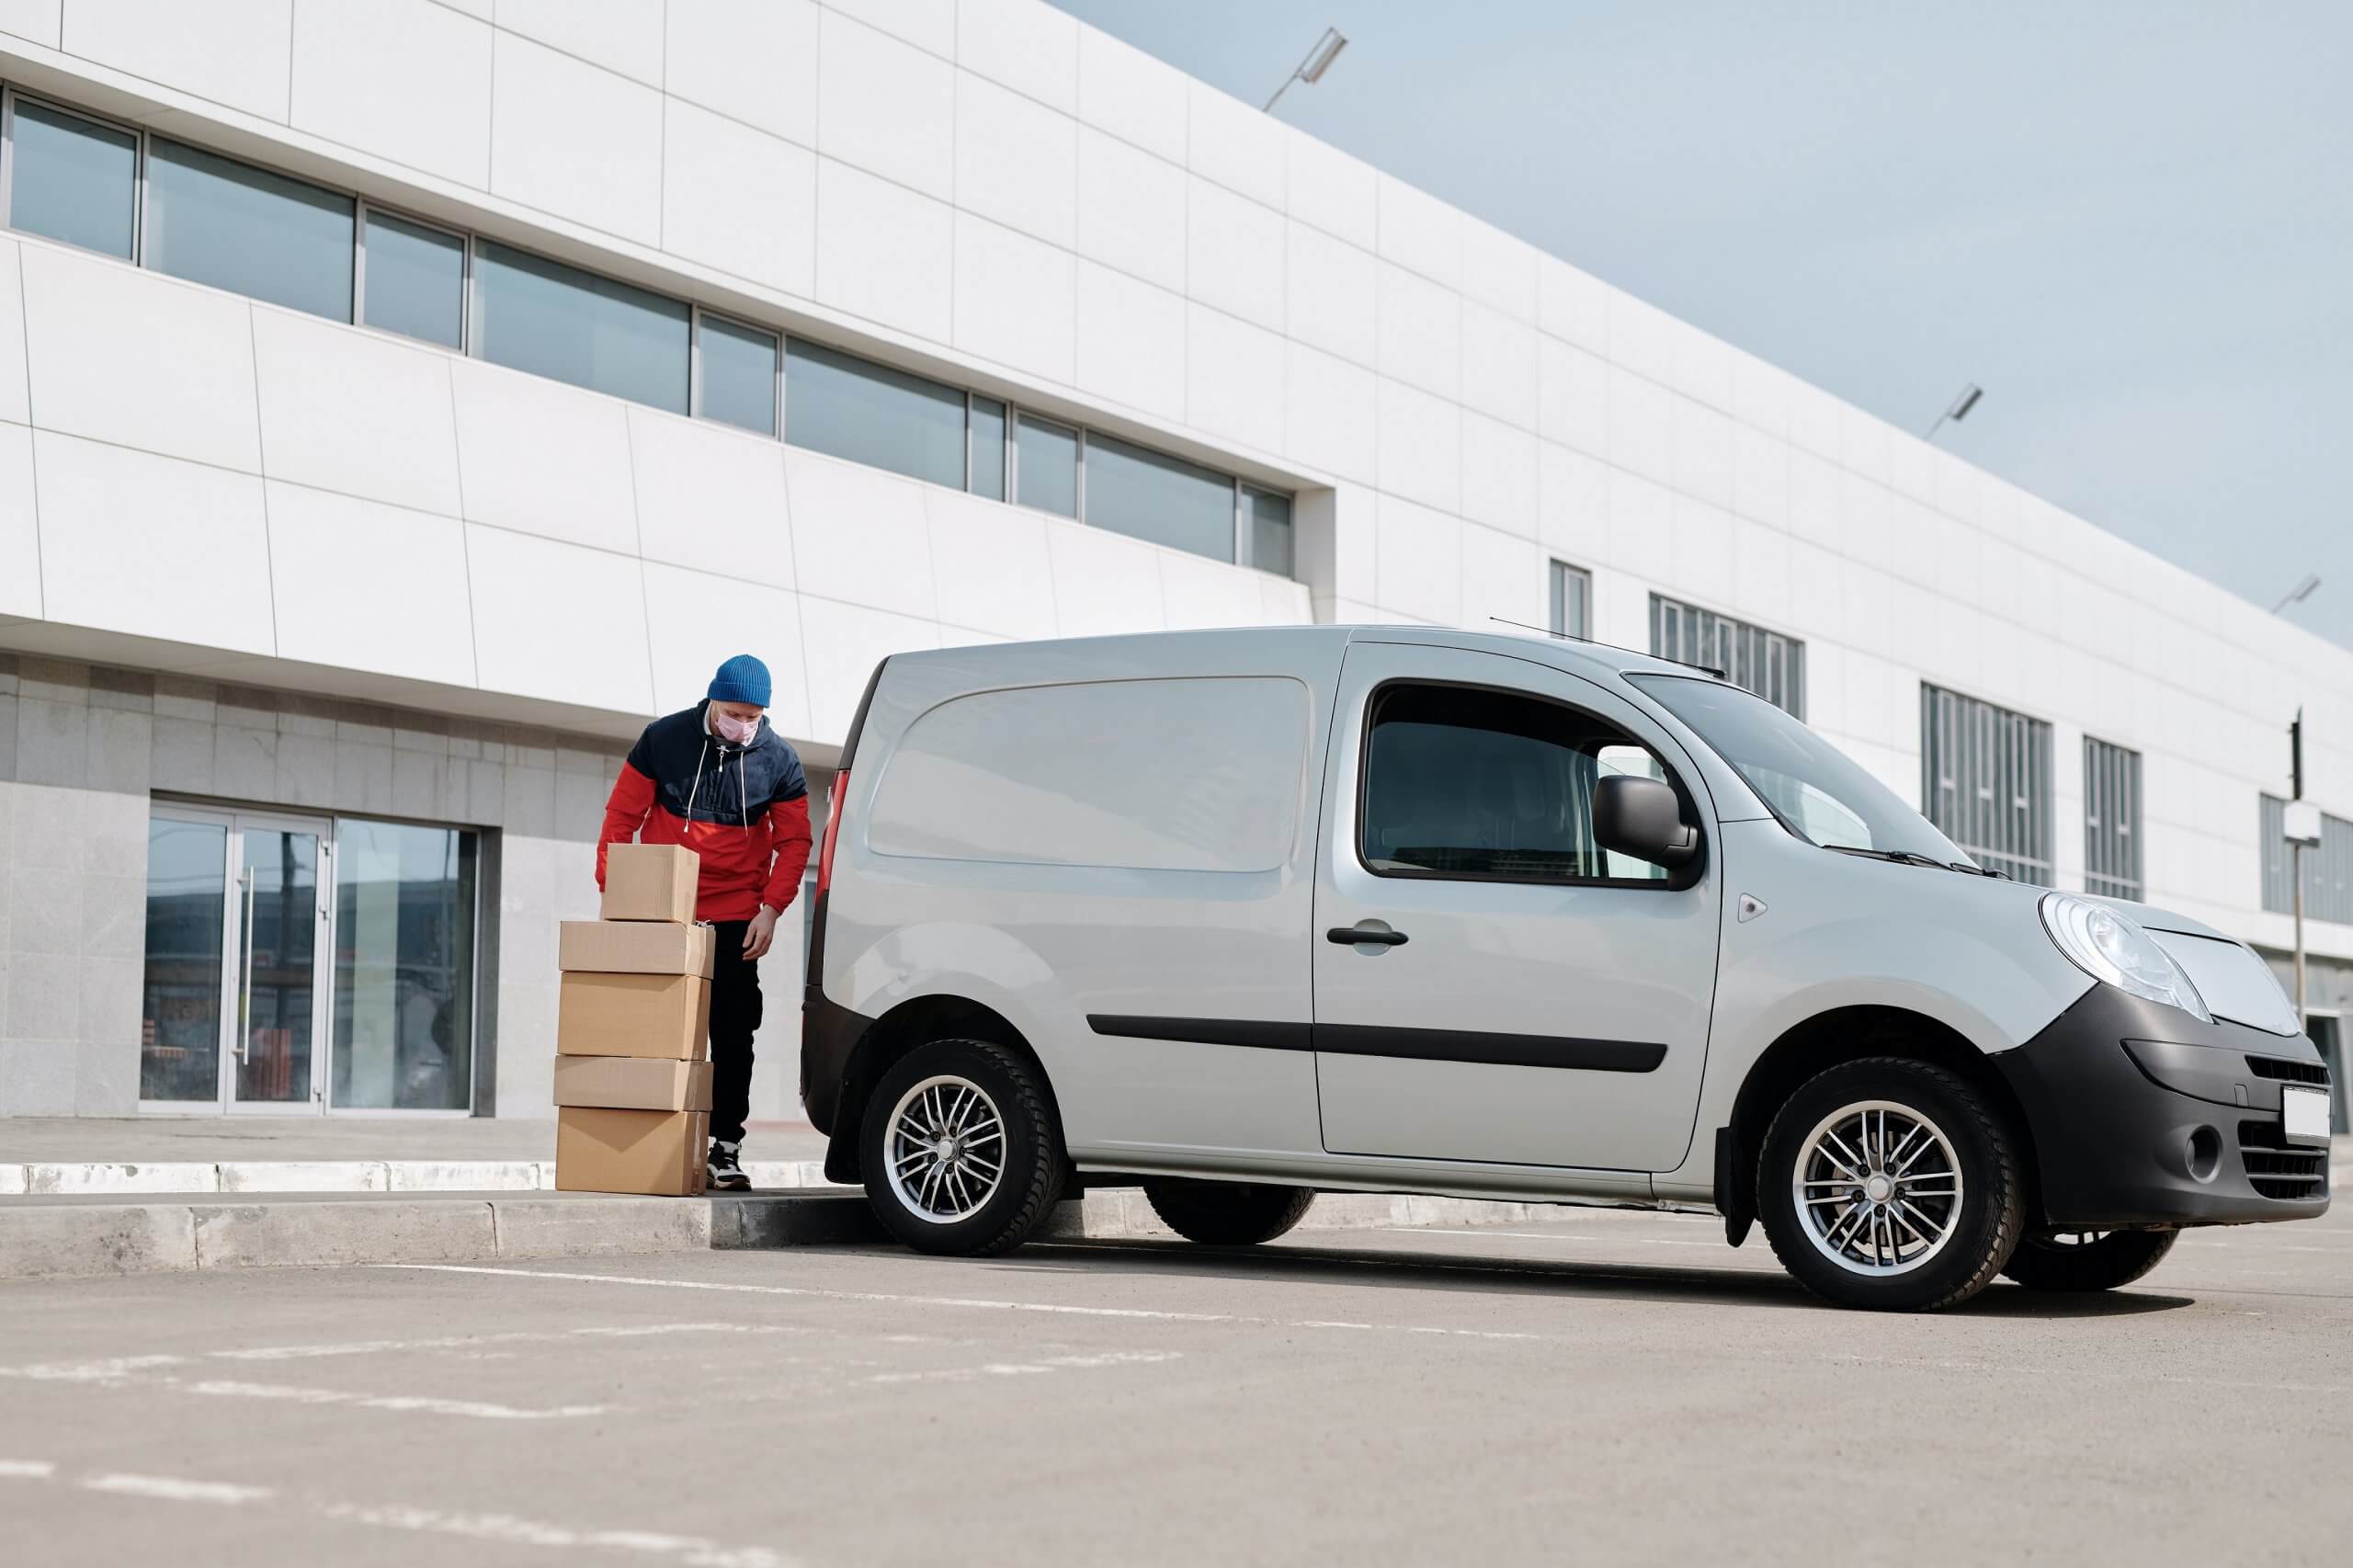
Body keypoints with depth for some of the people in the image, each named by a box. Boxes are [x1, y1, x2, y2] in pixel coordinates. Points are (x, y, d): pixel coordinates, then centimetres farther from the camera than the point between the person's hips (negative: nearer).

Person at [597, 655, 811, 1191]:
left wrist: (771, 908, -7)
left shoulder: (779, 759, -2)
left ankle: (725, 1147, 4)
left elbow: (793, 841, 3)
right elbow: (622, 815, 1)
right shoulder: (662, 739, -4)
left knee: (732, 1032, -1)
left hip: (735, 917, 0)